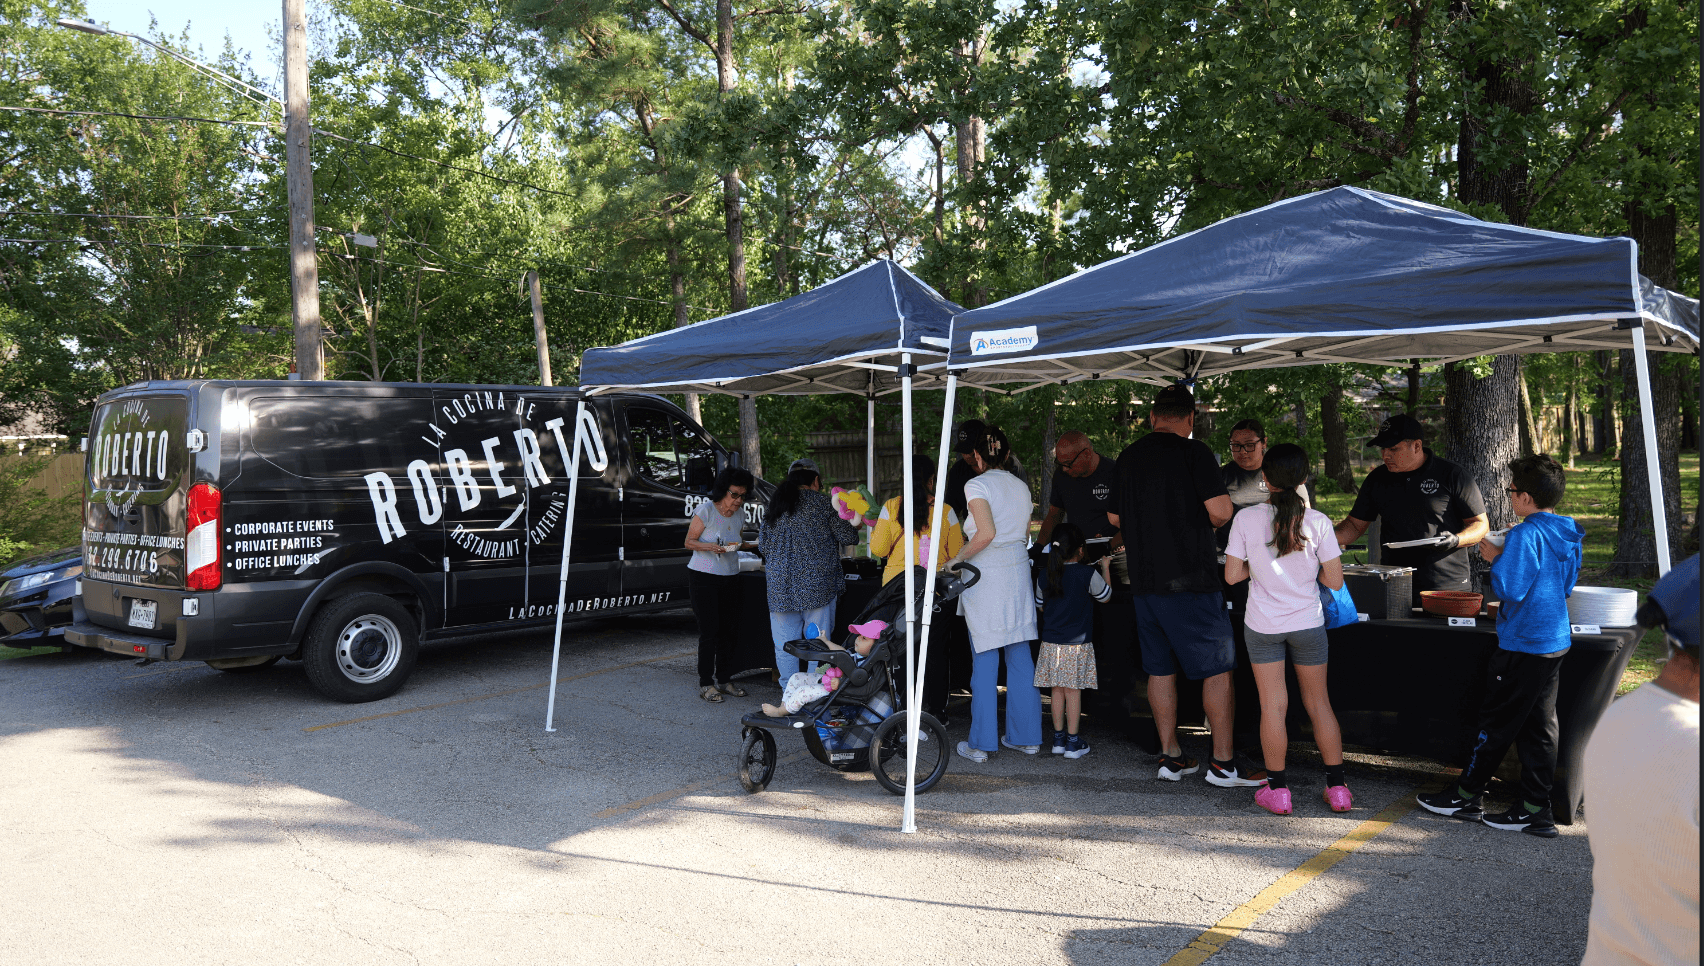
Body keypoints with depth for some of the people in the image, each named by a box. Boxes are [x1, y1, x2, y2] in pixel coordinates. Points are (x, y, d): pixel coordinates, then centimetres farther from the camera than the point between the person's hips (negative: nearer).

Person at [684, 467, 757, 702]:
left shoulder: (740, 513, 7)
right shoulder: (706, 510, -11)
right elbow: (689, 542, -8)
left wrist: (754, 545, 2)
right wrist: (710, 546, -25)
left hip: (730, 577, 6)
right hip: (704, 577, -6)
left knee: (730, 630, 5)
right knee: (710, 630, -7)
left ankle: (724, 680, 18)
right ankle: (705, 684, 3)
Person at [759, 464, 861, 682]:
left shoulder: (774, 505, 10)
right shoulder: (820, 503, -3)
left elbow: (763, 546, 14)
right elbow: (848, 537, -1)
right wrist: (854, 529, 20)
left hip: (781, 587, 4)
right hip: (817, 584, -4)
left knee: (784, 646, 8)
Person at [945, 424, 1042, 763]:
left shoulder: (977, 485, -9)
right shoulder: (1021, 486, 12)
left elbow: (987, 533, -21)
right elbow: (1025, 536, 15)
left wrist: (959, 557, -9)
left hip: (986, 575, -6)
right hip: (1018, 571, 6)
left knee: (985, 661, -1)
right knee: (1020, 657, 11)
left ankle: (981, 743, 4)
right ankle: (1026, 736, 16)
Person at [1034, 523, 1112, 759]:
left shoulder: (1044, 575, 2)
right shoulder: (1088, 574, -9)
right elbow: (1105, 596, 9)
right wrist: (1105, 567, 20)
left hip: (1050, 642, 4)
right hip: (1077, 644, -4)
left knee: (1058, 690, 12)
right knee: (1073, 691, 2)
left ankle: (1058, 738, 19)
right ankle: (1073, 742, 8)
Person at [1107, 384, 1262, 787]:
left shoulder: (1127, 457, 9)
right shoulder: (1194, 452, -9)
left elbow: (1116, 518, 17)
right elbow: (1220, 511, -15)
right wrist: (1206, 524, 6)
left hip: (1144, 582, 6)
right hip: (1190, 580, -6)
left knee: (1160, 668, 11)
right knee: (1218, 667, 3)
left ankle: (1171, 757, 17)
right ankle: (1222, 762, 5)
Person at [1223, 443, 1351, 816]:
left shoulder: (1247, 518, -11)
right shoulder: (1317, 521, -10)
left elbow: (1231, 575, -8)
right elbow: (1334, 580, -7)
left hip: (1263, 627, -1)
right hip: (1308, 624, 1)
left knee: (1272, 705, 7)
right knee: (1318, 702, 14)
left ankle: (1277, 790, 14)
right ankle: (1338, 788, 21)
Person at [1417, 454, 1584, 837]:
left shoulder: (1525, 534, -19)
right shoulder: (1570, 535, 8)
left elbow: (1509, 590, -23)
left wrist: (1496, 558, -8)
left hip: (1522, 644, -8)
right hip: (1555, 642, 8)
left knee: (1497, 722, 3)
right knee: (1539, 725, 10)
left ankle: (1466, 797, 15)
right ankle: (1536, 810, 15)